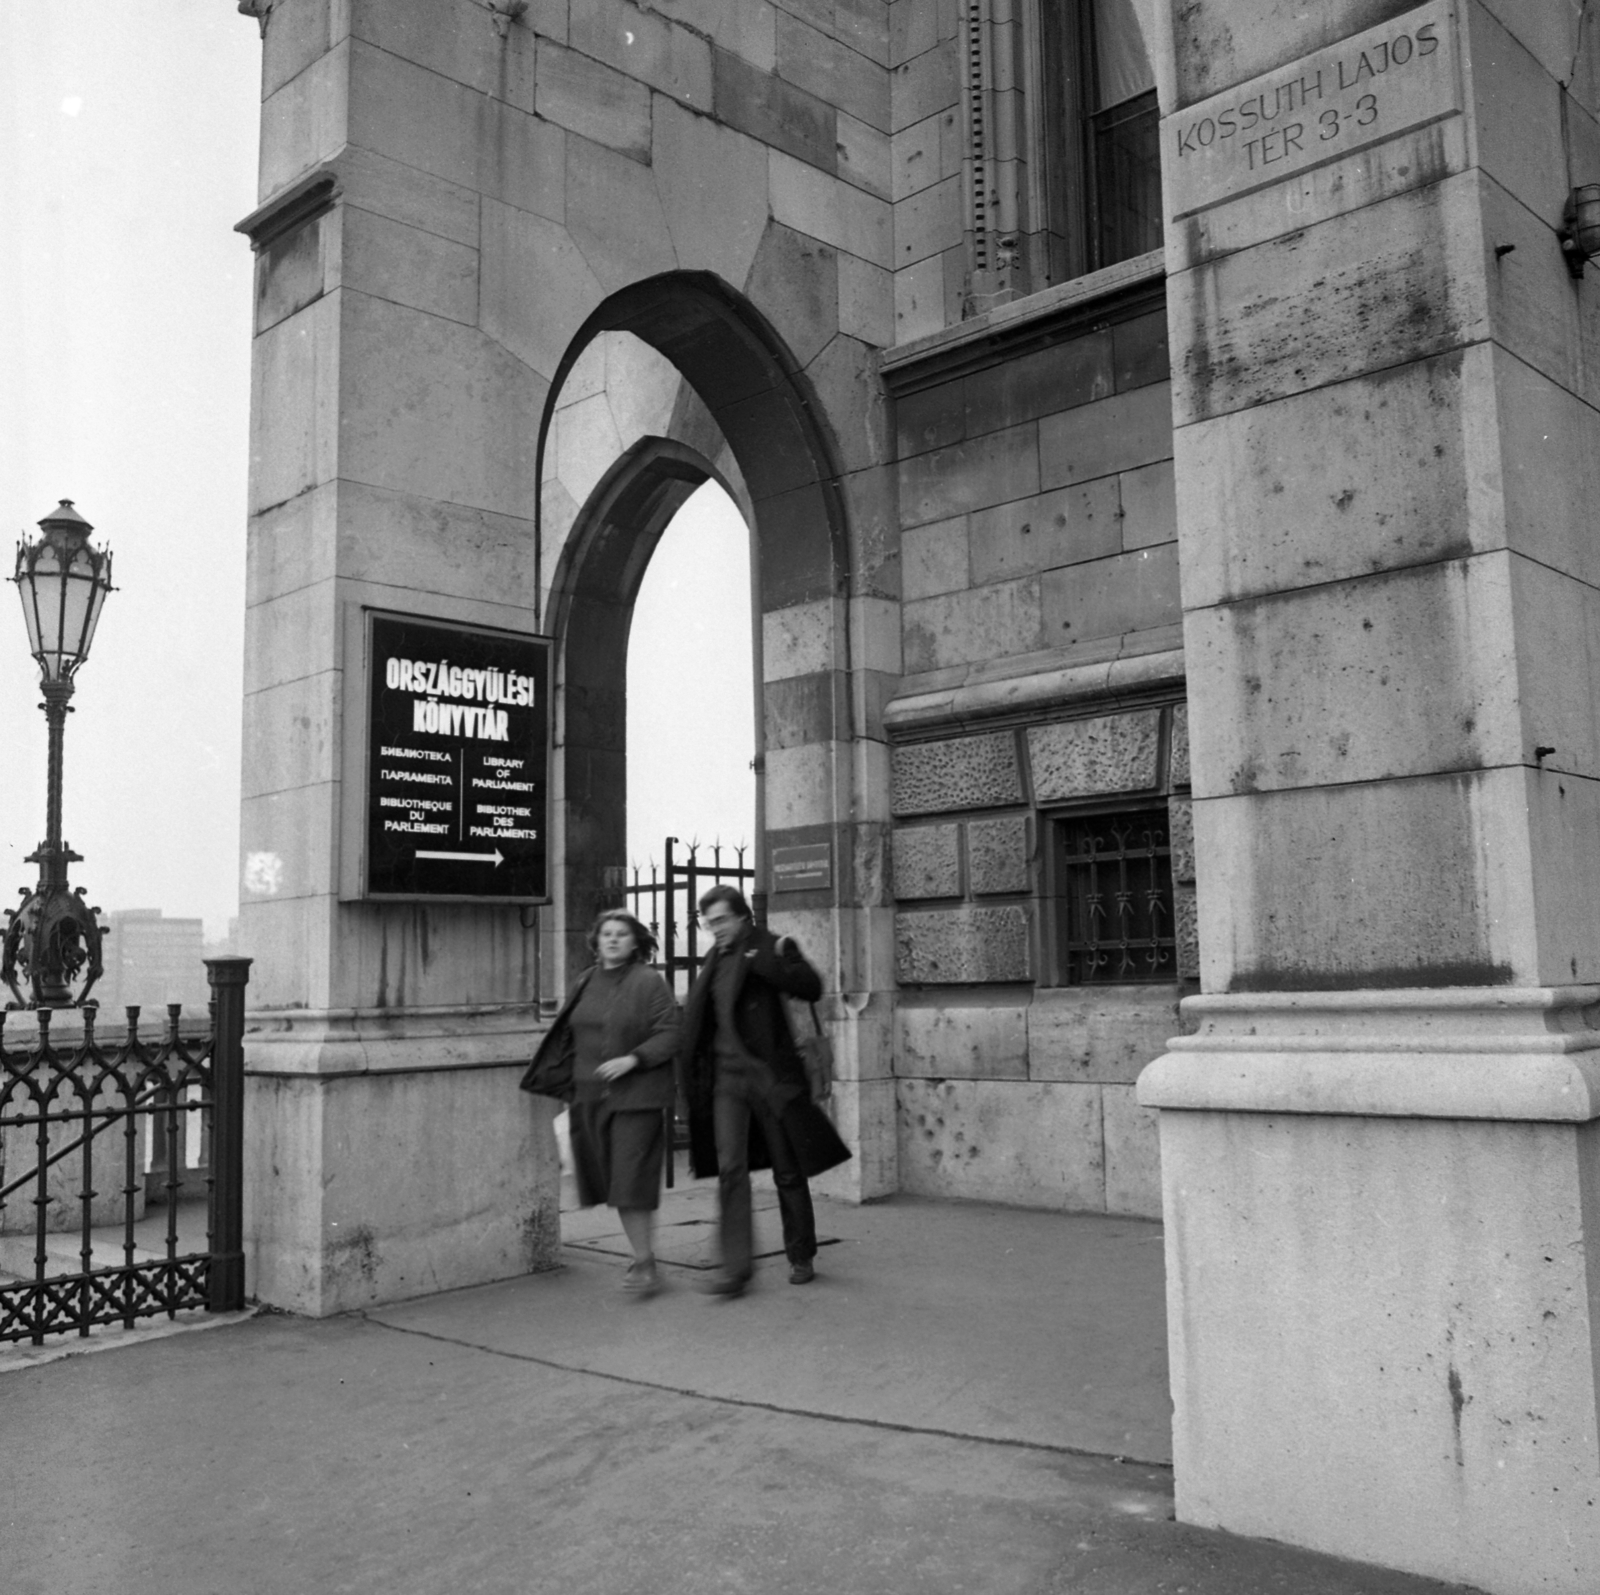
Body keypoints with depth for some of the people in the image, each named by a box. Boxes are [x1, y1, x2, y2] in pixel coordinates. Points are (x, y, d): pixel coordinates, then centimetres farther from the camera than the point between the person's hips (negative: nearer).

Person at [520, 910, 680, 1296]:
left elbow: (670, 1036, -10)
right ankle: (641, 1255, 23)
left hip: (637, 1096, -6)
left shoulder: (649, 983, -5)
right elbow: (569, 1038, 18)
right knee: (613, 1181, 10)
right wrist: (569, 1085, 14)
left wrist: (632, 1059, -20)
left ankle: (645, 1264, -2)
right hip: (590, 1097, 6)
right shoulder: (583, 984, 12)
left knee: (632, 1181, -10)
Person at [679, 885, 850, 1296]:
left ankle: (801, 1258, 20)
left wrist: (761, 963, -23)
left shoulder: (772, 947, -3)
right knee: (730, 1167, -9)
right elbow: (698, 1021, 24)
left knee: (788, 1171, 5)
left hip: (770, 1074, -4)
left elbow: (812, 987, -18)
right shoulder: (716, 961, 14)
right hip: (727, 1077, 4)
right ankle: (737, 1263, -7)